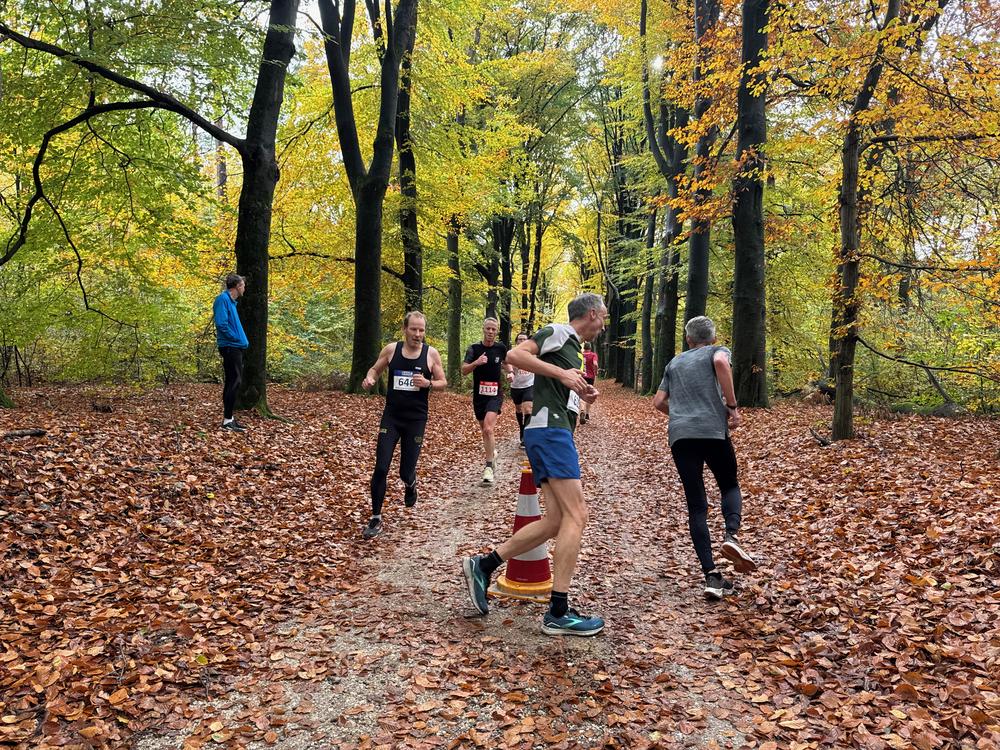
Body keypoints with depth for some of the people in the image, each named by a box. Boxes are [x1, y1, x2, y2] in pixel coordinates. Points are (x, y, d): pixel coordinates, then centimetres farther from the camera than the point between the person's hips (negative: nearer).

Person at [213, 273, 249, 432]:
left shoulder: (231, 300, 17)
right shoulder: (223, 299, -12)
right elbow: (221, 324, -22)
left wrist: (242, 339, 9)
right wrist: (237, 338, -13)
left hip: (235, 348, 10)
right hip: (230, 347, -10)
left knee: (232, 382, 11)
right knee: (234, 382, -11)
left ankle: (229, 418, 16)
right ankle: (227, 420, -10)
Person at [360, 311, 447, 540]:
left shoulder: (431, 353, -4)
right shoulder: (391, 349, -2)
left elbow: (443, 383, 4)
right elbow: (375, 369, 12)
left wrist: (428, 383, -18)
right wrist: (369, 379, -12)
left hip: (416, 420, 0)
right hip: (391, 417, 1)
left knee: (406, 471, 4)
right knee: (381, 468, -9)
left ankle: (411, 483, 43)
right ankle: (376, 519, 4)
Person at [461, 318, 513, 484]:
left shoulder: (501, 347, 0)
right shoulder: (474, 349, -4)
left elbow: (506, 363, 21)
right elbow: (464, 370, -14)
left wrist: (510, 372, 1)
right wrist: (476, 362, -32)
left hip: (494, 394, -2)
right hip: (479, 395, 2)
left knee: (488, 429, -21)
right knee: (485, 430, 15)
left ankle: (489, 467, -16)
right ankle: (492, 452, 45)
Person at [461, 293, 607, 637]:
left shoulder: (574, 348, 26)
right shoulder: (558, 332, -1)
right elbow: (515, 355, -15)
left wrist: (583, 393, 16)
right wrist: (562, 374, -18)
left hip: (556, 434, 10)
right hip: (550, 430, -10)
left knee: (556, 522, 5)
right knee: (575, 515, -13)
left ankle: (483, 565, 10)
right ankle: (559, 613, -11)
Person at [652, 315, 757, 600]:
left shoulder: (674, 363, 26)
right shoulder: (718, 351, 13)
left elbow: (658, 402, 23)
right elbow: (721, 362, -12)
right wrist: (732, 406, -8)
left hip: (679, 436, 3)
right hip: (713, 430, -3)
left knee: (696, 505, 4)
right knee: (730, 487, 19)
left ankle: (711, 576, -4)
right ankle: (731, 535, -11)